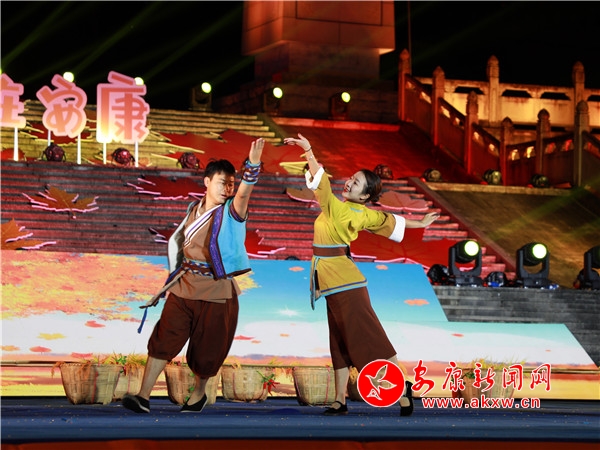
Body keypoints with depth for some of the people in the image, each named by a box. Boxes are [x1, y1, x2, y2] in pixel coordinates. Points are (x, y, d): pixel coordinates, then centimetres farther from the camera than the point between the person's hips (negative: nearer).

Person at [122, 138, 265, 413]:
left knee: (206, 349, 7)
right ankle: (143, 397, -4)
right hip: (184, 287, 3)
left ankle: (199, 394, 32)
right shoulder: (194, 210, 7)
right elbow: (177, 240, 23)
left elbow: (244, 192, -27)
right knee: (164, 339, -4)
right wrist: (175, 270, 14)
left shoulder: (232, 212, -5)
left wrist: (252, 165, -44)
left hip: (217, 292, -3)